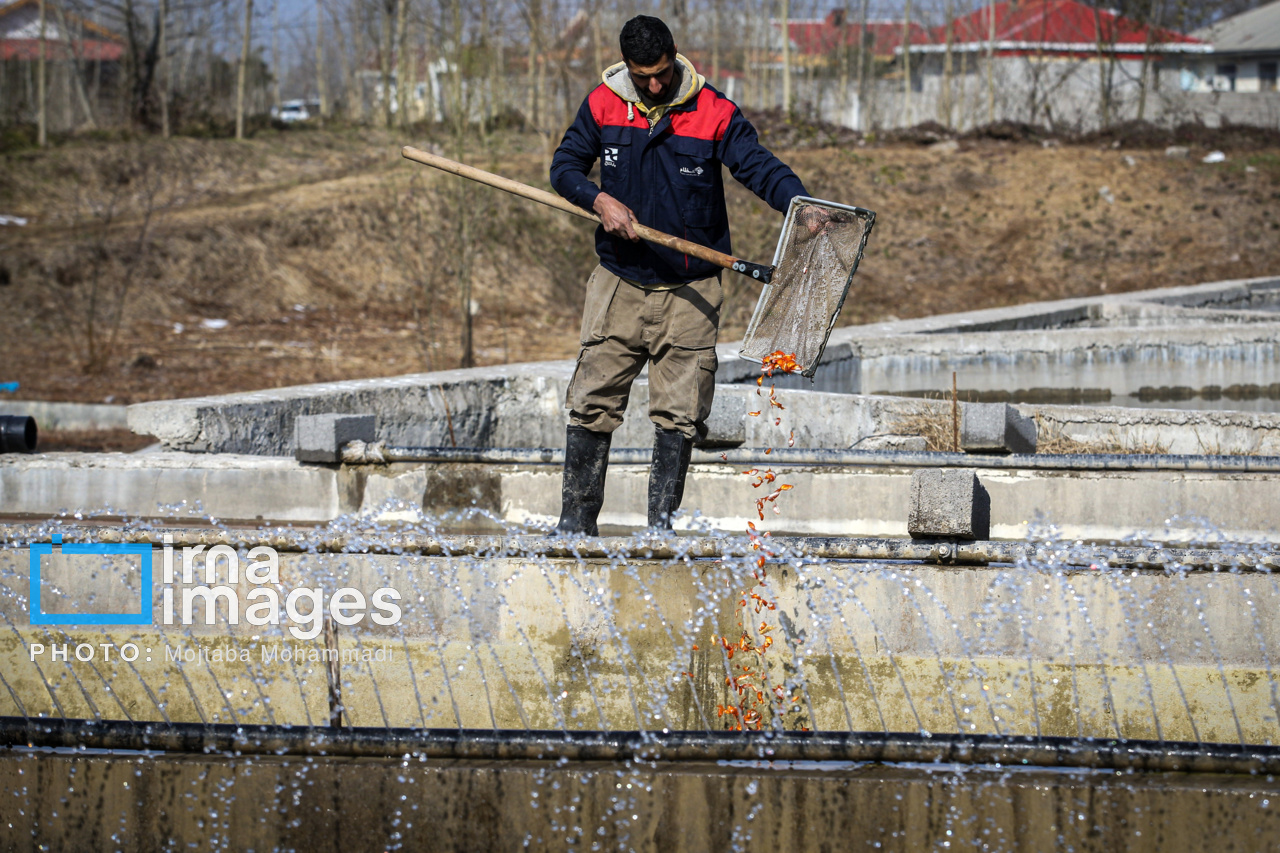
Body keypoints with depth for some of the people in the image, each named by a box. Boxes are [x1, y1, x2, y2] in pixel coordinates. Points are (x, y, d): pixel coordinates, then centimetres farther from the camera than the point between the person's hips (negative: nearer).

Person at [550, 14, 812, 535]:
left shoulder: (713, 113, -6)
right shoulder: (602, 105, 1)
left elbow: (760, 168, -14)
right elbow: (565, 165, 8)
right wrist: (599, 200, -12)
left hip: (690, 290, -1)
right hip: (620, 281, 1)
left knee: (679, 411, -1)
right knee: (592, 403, 0)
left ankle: (662, 521, 8)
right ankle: (576, 519, 9)